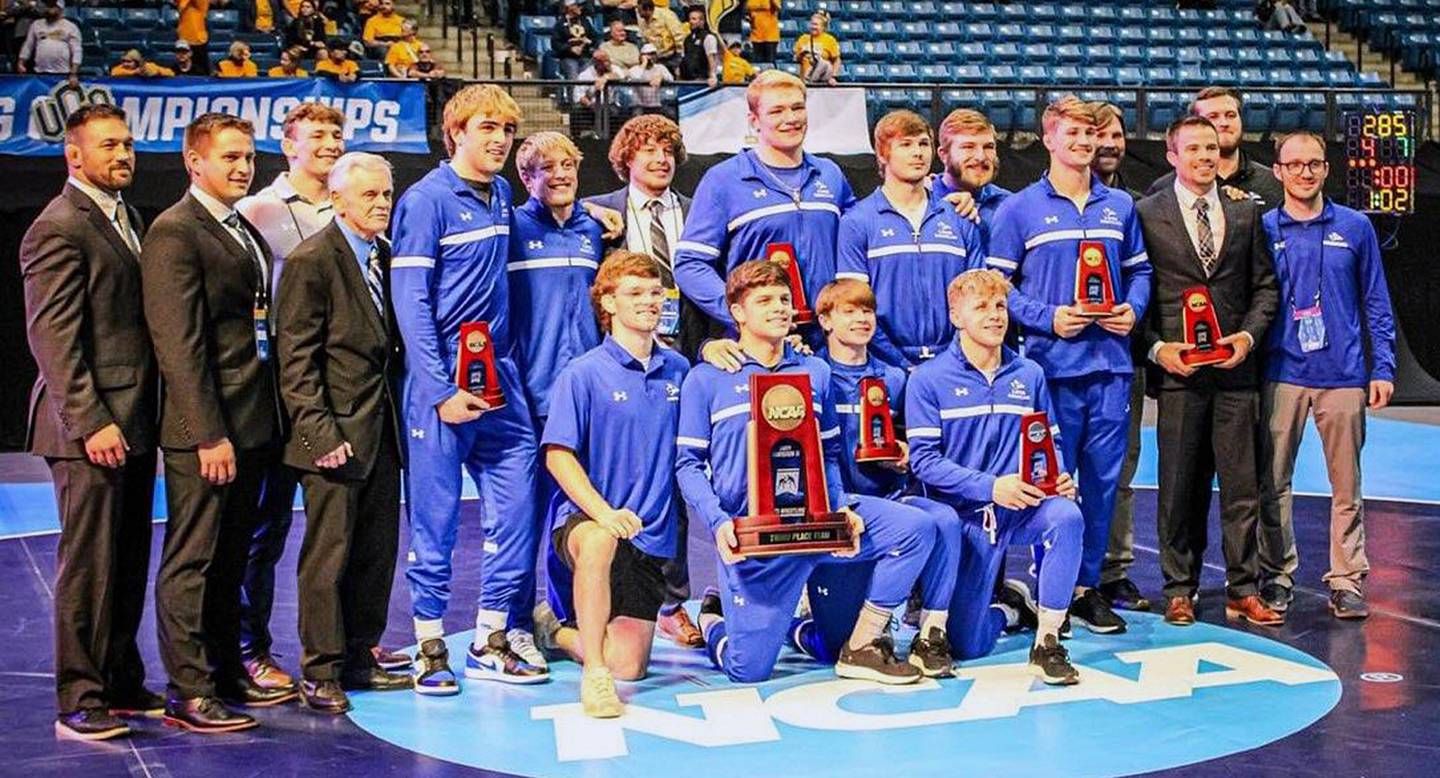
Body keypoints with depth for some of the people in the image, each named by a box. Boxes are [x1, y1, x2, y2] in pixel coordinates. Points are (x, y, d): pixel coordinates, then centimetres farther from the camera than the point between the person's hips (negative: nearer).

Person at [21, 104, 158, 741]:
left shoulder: (127, 218, 17)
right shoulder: (58, 229, -11)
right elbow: (53, 339, -16)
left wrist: (146, 420, 15)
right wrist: (91, 423, -20)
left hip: (134, 423, 9)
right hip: (89, 428, -8)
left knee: (129, 565, 13)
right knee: (88, 566, -3)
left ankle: (122, 684, 23)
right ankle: (79, 703, 6)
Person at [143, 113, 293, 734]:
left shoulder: (247, 233, 17)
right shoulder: (174, 233, -10)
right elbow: (179, 344, -16)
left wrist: (266, 422, 10)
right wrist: (209, 434, -20)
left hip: (252, 422, 9)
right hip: (204, 427, -9)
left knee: (230, 557, 16)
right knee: (191, 561, -1)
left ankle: (227, 671, 26)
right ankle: (189, 693, 6)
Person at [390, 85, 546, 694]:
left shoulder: (501, 196, 12)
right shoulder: (426, 200, -8)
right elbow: (410, 303, -12)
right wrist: (442, 390, -17)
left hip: (500, 374, 7)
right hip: (442, 378, -6)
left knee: (516, 507, 4)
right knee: (435, 520, 1)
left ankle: (492, 642, 15)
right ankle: (430, 650, 11)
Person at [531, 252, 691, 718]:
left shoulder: (677, 370, 7)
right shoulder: (584, 373, -6)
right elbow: (558, 456, -12)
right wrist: (604, 512, -27)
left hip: (653, 535, 5)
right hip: (584, 519, -5)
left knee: (628, 667, 0)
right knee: (600, 542, -43)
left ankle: (557, 630, 31)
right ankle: (593, 675, -31)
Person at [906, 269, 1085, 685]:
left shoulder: (1029, 374, 7)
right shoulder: (929, 379, -5)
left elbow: (1052, 442, 9)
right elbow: (923, 459, -13)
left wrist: (1058, 478, -15)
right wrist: (991, 486, -24)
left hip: (1023, 508, 2)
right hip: (965, 515, -2)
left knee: (1066, 516, -34)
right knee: (968, 646, -5)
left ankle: (1046, 643, -19)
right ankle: (1009, 606, 33)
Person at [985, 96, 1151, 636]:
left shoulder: (1120, 206, 14)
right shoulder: (1019, 210, 2)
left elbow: (1139, 270, 19)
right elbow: (997, 283, -1)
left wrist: (1133, 309, -1)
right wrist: (1046, 318, -13)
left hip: (1111, 362, 4)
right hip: (1053, 363, -4)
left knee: (1103, 478, 6)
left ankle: (1087, 585, 17)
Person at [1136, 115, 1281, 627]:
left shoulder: (1245, 211, 11)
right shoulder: (1147, 214, 2)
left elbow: (1265, 286, 12)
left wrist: (1249, 335, -4)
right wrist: (1156, 346, -10)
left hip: (1235, 368, 2)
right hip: (1177, 371, -2)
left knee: (1241, 484, 3)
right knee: (1179, 487, 4)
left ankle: (1244, 591, 12)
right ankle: (1180, 590, 15)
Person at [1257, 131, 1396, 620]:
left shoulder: (1355, 227, 6)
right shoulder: (1263, 230, 5)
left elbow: (1375, 303, 8)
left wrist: (1383, 368, 2)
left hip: (1343, 375, 0)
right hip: (1282, 374, 0)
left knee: (1346, 484, 4)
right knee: (1272, 482, 3)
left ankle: (1346, 580, 12)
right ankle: (1277, 576, 15)